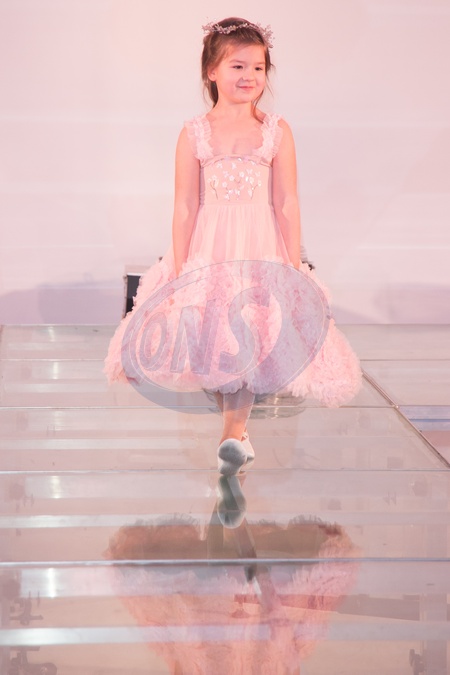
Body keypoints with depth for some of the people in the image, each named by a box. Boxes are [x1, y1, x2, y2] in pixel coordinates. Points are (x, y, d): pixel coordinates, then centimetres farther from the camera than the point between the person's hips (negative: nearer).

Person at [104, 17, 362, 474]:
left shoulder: (277, 132, -1)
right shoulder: (194, 134, -1)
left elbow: (287, 205, -1)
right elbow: (185, 207, -1)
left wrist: (295, 268, -3)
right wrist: (179, 271, -3)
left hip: (262, 256, -1)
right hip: (207, 258, 1)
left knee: (250, 343, -3)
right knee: (208, 344, 6)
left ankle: (234, 432, 7)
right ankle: (236, 427, 25)